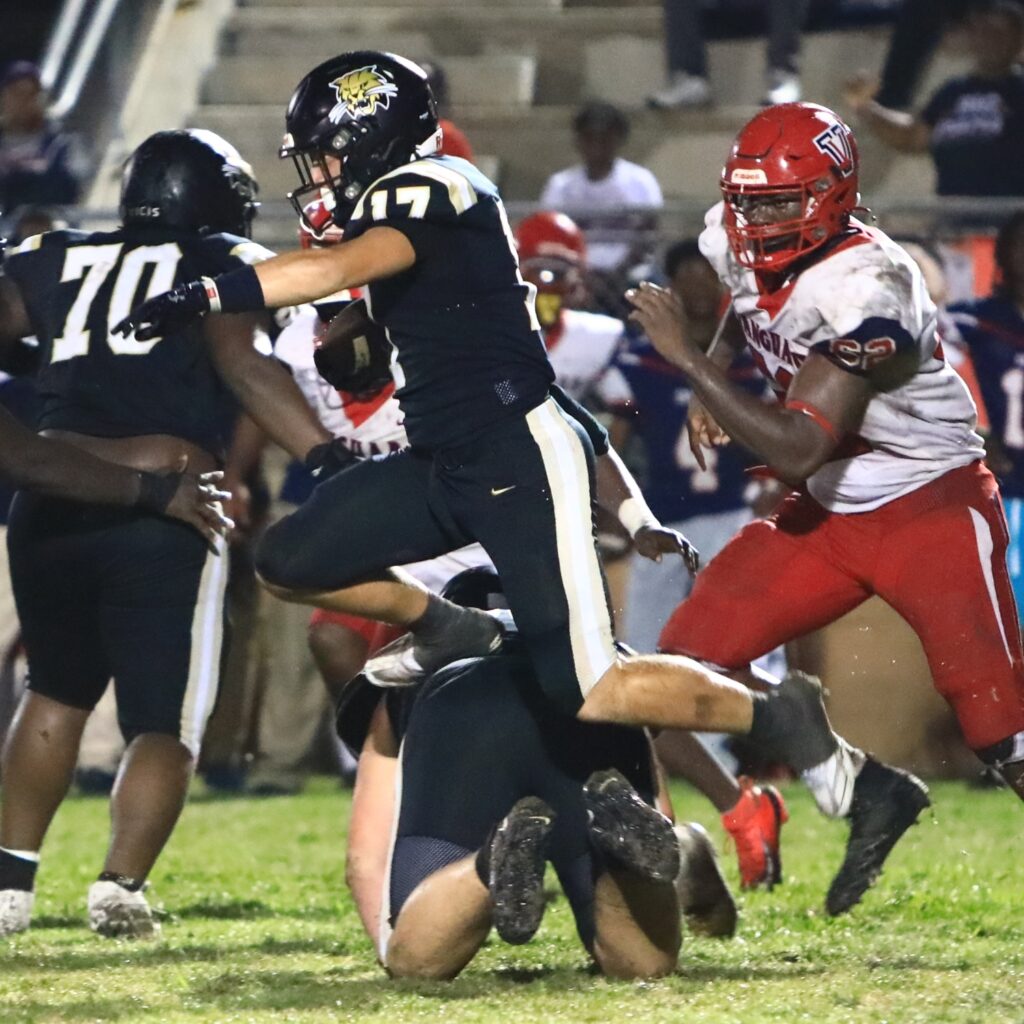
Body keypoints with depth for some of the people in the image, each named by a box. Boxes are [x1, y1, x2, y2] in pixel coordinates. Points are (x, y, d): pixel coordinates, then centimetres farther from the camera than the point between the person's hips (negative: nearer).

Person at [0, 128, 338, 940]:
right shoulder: (221, 265, 8)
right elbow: (242, 364, -8)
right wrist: (325, 455, -15)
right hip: (165, 514, -4)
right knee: (165, 720, 4)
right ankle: (121, 883, -14)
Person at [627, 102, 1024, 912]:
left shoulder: (865, 289, -29)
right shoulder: (742, 248, -5)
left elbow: (797, 450, -33)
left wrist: (689, 360, -31)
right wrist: (712, 391, 3)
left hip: (933, 508, -8)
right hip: (829, 511, 8)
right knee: (694, 652, -2)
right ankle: (873, 797, 9)